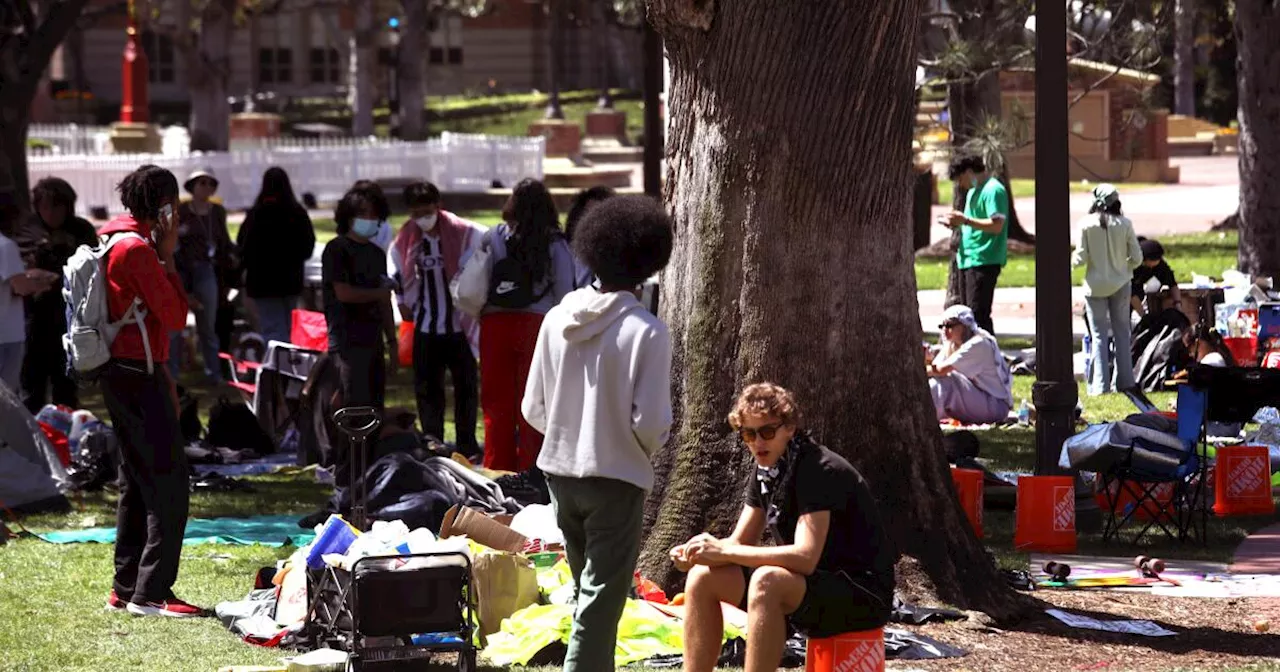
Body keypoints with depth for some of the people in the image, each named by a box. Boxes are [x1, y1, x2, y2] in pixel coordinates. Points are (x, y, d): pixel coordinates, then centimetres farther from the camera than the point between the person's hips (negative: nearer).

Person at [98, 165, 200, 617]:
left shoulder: (109, 241, 15)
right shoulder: (138, 249, -16)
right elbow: (175, 316, -16)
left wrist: (162, 375, 19)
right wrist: (168, 256, -9)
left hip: (118, 373, 10)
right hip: (139, 375, -10)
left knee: (137, 482, 15)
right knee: (169, 483, -8)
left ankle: (126, 588, 19)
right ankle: (151, 593, -10)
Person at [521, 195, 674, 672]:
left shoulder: (558, 319, -3)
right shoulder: (647, 332, -17)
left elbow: (533, 409, 2)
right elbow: (650, 422, -17)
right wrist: (650, 447, 5)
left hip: (560, 471, 5)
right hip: (617, 477, -5)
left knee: (587, 588, 22)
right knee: (601, 601, 0)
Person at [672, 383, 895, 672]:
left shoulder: (819, 471, -20)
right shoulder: (765, 472, 6)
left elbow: (805, 557, -29)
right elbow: (740, 543, 11)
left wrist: (723, 551, -27)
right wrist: (695, 552, -11)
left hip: (862, 597, -9)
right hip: (807, 588, 9)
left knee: (766, 581, -35)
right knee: (703, 577, 0)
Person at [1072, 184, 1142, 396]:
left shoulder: (1086, 224, -11)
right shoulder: (1124, 224, -7)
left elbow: (1081, 258, -10)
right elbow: (1137, 258, -3)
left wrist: (1072, 260, 13)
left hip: (1096, 285, -1)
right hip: (1120, 284, 1)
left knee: (1098, 335, 4)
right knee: (1122, 332, 12)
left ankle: (1100, 384, 0)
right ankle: (1124, 382, 14)